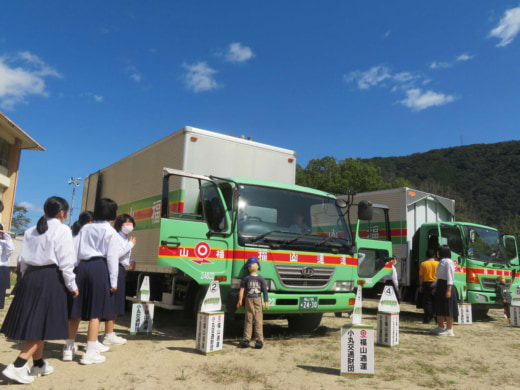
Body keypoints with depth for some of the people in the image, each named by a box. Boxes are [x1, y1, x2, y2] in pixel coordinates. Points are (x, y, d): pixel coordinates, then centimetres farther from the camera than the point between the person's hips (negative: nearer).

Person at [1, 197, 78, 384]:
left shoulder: (31, 231, 12)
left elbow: (23, 259, 12)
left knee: (34, 322, 14)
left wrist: (29, 277, 22)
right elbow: (65, 261, -11)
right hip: (51, 278, -7)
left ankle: (38, 364, 26)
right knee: (42, 324, 1)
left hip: (31, 277, 7)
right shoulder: (62, 230, -9)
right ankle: (17, 367, -6)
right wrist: (72, 285, -2)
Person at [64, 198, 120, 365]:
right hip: (100, 267, -5)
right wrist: (113, 281, -2)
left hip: (83, 266, 5)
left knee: (77, 309, 11)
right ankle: (90, 352, 0)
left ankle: (69, 348, 21)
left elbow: (77, 252, 13)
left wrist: (79, 268, 19)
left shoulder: (85, 229, 14)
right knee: (96, 310, -1)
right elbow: (112, 257, -5)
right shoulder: (111, 232, -2)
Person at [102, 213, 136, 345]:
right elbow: (115, 254, -23)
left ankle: (110, 333, 23)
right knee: (112, 304, -6)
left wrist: (129, 262, 12)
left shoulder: (126, 238, 20)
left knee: (116, 305, 14)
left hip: (121, 271, 10)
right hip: (115, 271, -10)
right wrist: (130, 244, -15)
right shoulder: (116, 237, -10)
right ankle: (109, 336, 0)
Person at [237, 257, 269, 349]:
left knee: (258, 320, -2)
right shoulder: (246, 279, 8)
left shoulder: (261, 278, 6)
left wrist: (266, 301, -1)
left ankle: (259, 339, -1)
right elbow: (242, 289, 4)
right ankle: (246, 338, 7)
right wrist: (240, 300, -7)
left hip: (258, 300, -1)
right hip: (248, 300, 1)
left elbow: (265, 290, 5)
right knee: (248, 319, 3)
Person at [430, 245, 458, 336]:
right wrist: (435, 287, 22)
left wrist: (449, 290, -20)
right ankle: (440, 327, 25)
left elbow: (450, 277, -17)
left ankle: (449, 330, 3)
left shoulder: (448, 262, -14)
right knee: (439, 308, 15)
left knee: (447, 309, -3)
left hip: (446, 287, -10)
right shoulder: (441, 262, 16)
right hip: (440, 286, 10)